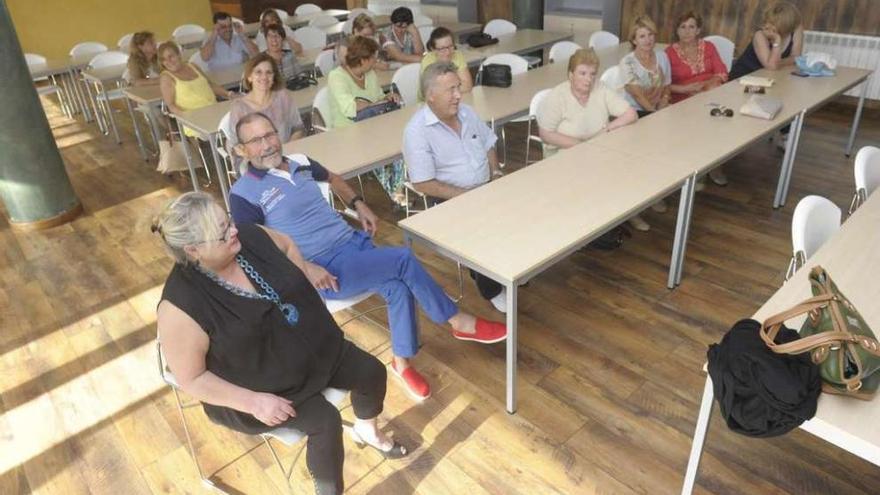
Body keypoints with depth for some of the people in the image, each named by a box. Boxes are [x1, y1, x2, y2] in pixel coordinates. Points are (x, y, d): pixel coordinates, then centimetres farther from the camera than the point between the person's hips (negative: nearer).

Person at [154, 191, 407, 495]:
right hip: (257, 386, -6)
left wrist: (309, 295, 1)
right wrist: (254, 402, -24)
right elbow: (191, 379, -19)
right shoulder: (181, 308, -29)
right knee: (325, 420, -22)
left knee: (372, 372, 1)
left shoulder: (249, 238, -15)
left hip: (307, 345, 6)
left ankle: (366, 431, 34)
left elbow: (287, 245, 8)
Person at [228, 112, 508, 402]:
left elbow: (332, 179, 31)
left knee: (397, 286, -23)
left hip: (354, 240, 6)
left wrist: (358, 203, 14)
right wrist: (306, 267, -22)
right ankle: (460, 322, -5)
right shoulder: (244, 194, -8)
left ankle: (402, 362, -3)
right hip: (325, 269, -6)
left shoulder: (300, 162, 11)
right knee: (403, 259, -22)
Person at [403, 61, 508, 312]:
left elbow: (489, 146, 17)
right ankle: (491, 288, -4)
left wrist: (496, 175, -1)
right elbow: (423, 184, -21)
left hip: (485, 188, 7)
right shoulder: (417, 130, -17)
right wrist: (467, 196, -22)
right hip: (449, 199, -6)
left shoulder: (466, 112, 4)